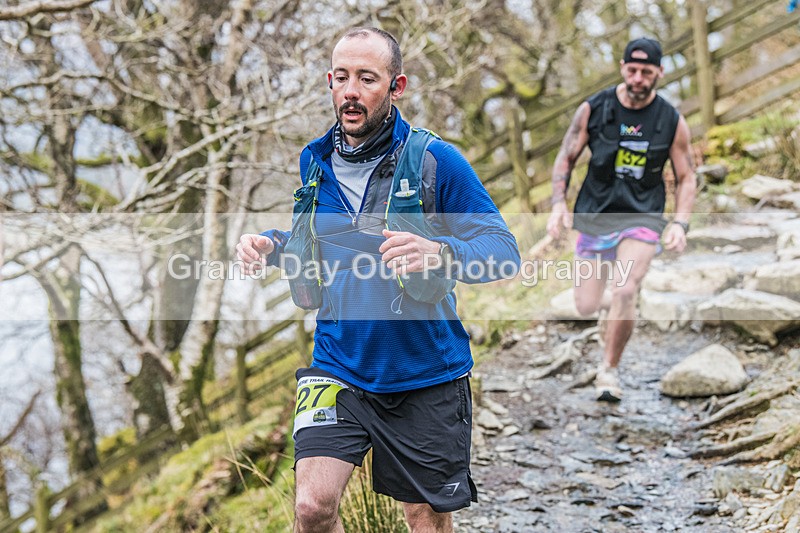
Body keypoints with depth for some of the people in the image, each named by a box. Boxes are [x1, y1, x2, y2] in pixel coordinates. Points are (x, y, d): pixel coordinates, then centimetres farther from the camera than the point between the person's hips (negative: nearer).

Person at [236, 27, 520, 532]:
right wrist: (270, 245, 0)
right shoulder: (316, 161, 3)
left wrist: (440, 253, -35)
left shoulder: (435, 160, -12)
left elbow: (505, 251, -15)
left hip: (425, 377, -3)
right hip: (339, 371, 3)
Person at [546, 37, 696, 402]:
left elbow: (686, 178, 4)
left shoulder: (673, 122, -4)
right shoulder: (593, 109, -5)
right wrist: (559, 203, -9)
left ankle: (609, 370, -2)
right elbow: (566, 157, 4)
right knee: (586, 307, 3)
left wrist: (680, 224, -9)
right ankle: (609, 304, 42)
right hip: (594, 216, 2)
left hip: (642, 218, -1)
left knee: (624, 293, -22)